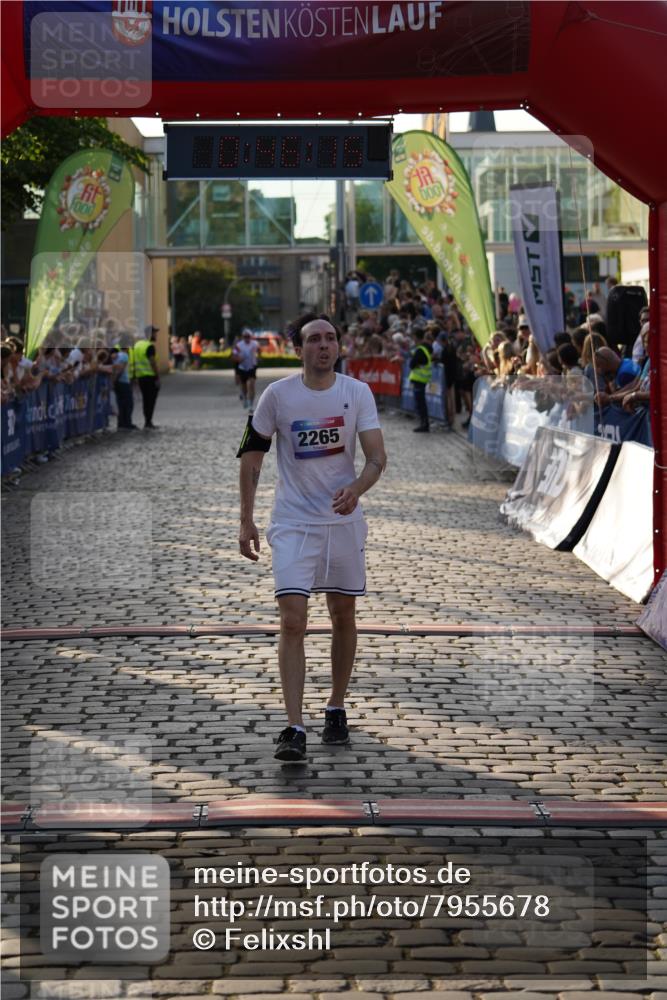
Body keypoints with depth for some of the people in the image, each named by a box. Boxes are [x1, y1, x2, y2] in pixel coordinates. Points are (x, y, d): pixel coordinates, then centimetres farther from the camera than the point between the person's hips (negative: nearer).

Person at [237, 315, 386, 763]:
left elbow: (377, 457, -5)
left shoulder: (357, 393, -2)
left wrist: (356, 489, -26)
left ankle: (336, 709, 30)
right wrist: (246, 521, 1)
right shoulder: (277, 394, -5)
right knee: (293, 620, -13)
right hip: (293, 521, -2)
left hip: (343, 518, 2)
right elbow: (251, 457, 4)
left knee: (343, 617, 11)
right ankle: (294, 729, -14)